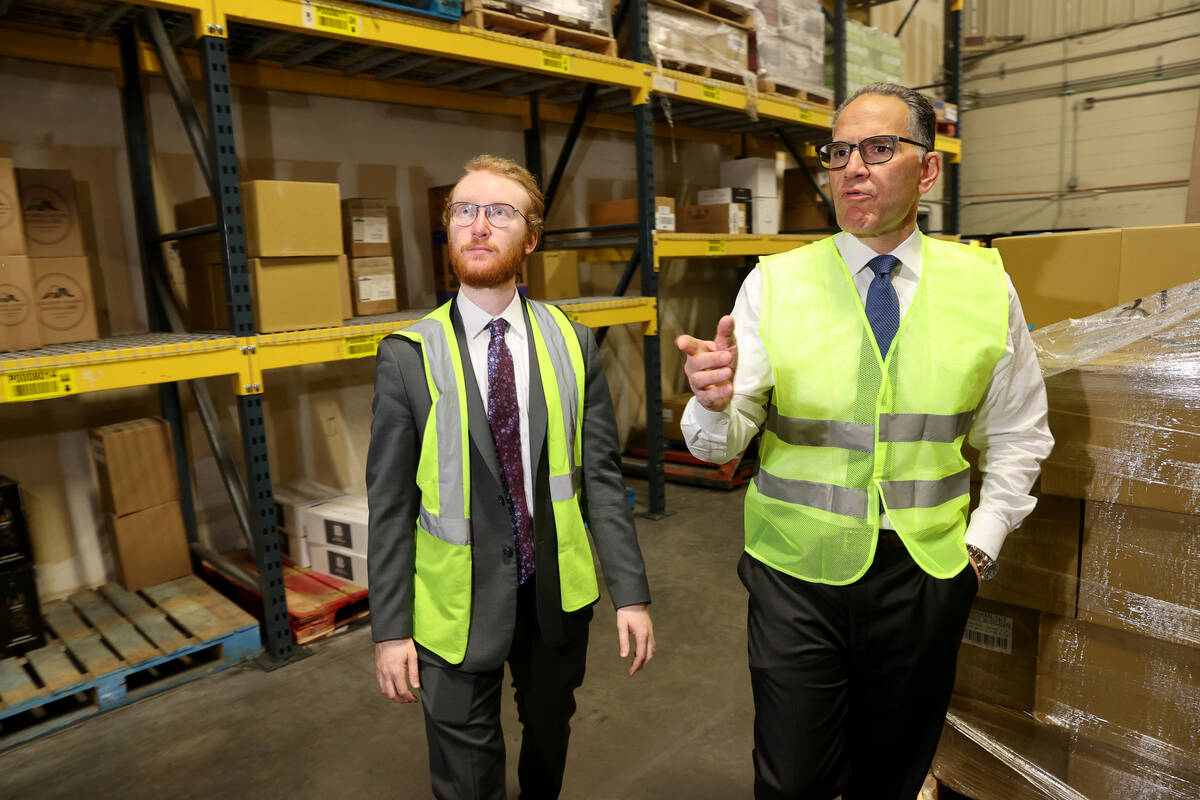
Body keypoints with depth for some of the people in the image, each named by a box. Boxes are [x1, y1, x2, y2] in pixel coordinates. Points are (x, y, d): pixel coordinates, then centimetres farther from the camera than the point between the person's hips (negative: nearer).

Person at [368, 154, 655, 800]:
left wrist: (631, 593, -4)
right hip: (457, 601, -2)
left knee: (550, 734, 25)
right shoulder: (408, 356, -8)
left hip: (557, 593, 2)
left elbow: (601, 475, -3)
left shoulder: (572, 344, -3)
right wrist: (389, 629, -4)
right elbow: (390, 504, -5)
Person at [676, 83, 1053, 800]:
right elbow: (721, 443, -10)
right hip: (797, 573, -1)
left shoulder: (987, 285, 0)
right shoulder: (774, 285, -6)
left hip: (926, 578, 2)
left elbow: (1017, 434, 10)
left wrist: (982, 542, 2)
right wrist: (716, 401, -32)